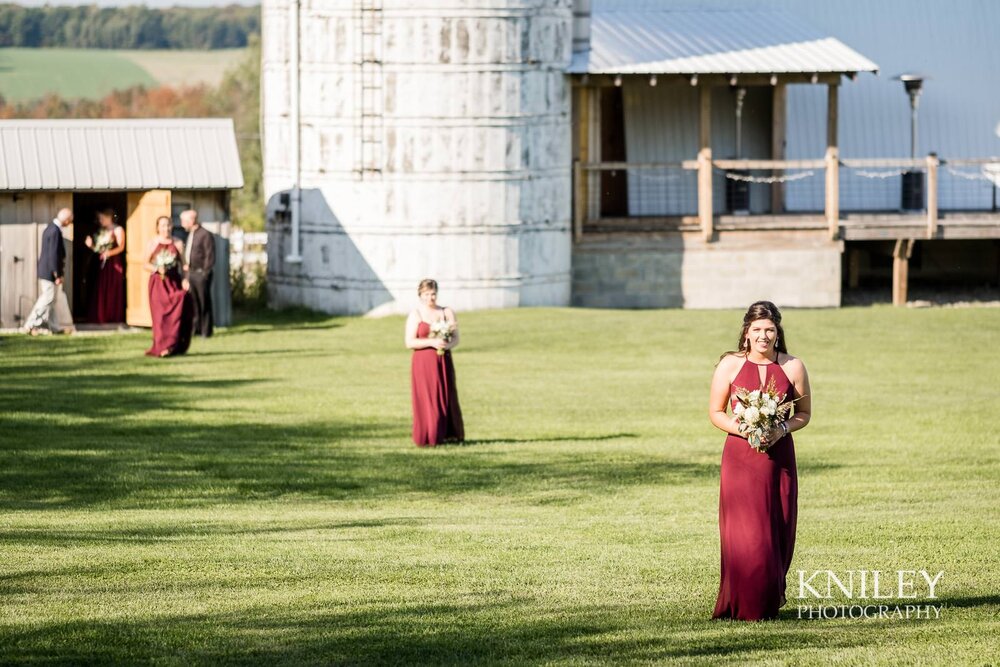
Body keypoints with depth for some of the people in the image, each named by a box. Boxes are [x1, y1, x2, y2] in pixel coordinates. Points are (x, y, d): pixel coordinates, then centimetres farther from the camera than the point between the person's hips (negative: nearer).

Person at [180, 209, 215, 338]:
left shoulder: (205, 235, -10)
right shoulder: (190, 235, 16)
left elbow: (210, 257, -12)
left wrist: (204, 275, -15)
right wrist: (186, 277, 14)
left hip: (201, 273, -8)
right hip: (190, 273, 8)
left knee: (204, 303, -2)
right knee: (193, 303, 9)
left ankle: (205, 331, 4)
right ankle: (196, 328, 15)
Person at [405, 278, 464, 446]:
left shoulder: (447, 313, 9)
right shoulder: (415, 314, 1)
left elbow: (456, 338, 3)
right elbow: (410, 342, -7)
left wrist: (448, 345, -20)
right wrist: (432, 342, -19)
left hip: (444, 362, 3)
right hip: (423, 363, -3)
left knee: (446, 399, 0)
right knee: (426, 400, -5)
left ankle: (448, 435, 4)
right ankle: (427, 438, -2)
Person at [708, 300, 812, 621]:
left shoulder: (793, 367, 1)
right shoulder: (730, 365, -2)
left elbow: (804, 413, 9)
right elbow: (715, 412, 4)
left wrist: (782, 429, -11)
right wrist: (743, 429, -14)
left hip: (779, 456, 2)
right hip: (740, 456, -2)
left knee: (779, 532, 4)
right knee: (744, 533, -8)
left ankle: (771, 602, 21)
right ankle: (745, 606, 3)